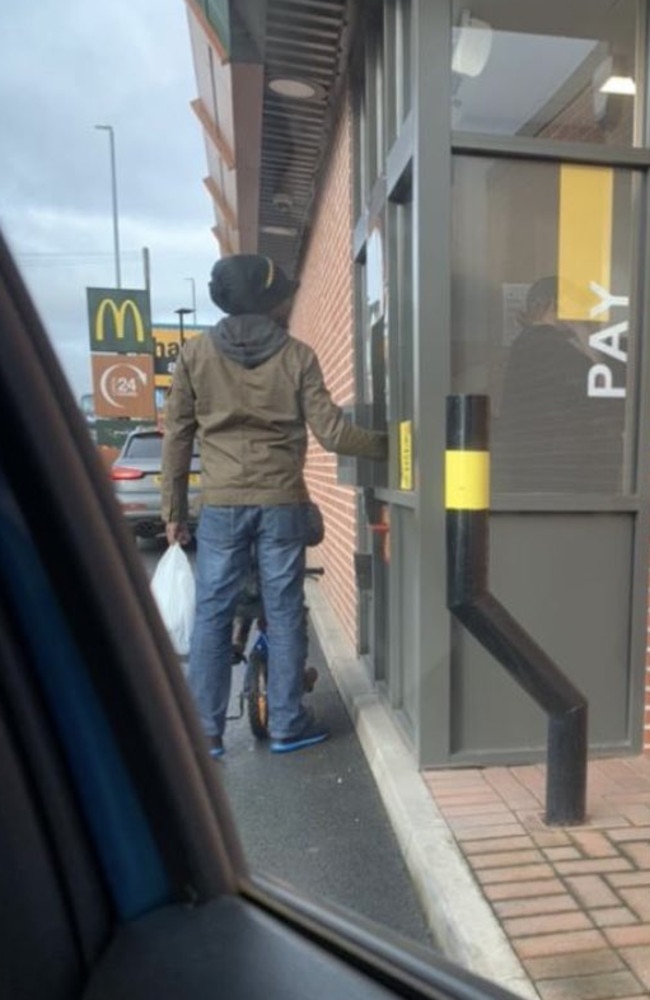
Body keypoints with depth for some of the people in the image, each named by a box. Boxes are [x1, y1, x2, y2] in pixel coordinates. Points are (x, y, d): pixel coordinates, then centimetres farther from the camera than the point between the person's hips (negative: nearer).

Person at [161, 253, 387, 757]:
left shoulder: (196, 353, 4)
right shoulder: (297, 355, 1)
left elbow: (177, 437, 4)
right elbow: (331, 431, -4)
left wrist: (174, 511, 9)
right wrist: (386, 443, 11)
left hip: (221, 504, 1)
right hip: (282, 502, 0)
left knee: (212, 616, 8)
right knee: (284, 614, 8)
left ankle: (204, 732, 14)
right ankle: (287, 725, 18)